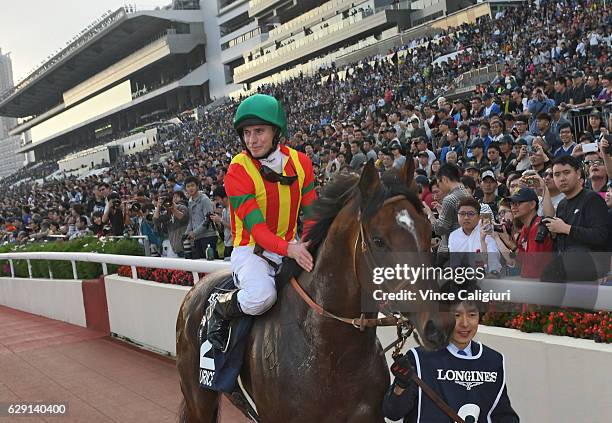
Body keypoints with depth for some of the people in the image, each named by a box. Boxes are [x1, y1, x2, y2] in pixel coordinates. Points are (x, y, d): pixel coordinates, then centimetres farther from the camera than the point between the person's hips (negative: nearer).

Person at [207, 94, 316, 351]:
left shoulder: (301, 163, 0)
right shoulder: (238, 171, -14)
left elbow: (311, 213, 2)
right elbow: (256, 227, -22)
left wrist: (310, 243, -19)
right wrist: (288, 248, -40)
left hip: (291, 247, 5)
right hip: (251, 249, -5)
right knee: (262, 295, -34)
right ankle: (219, 309, -2)